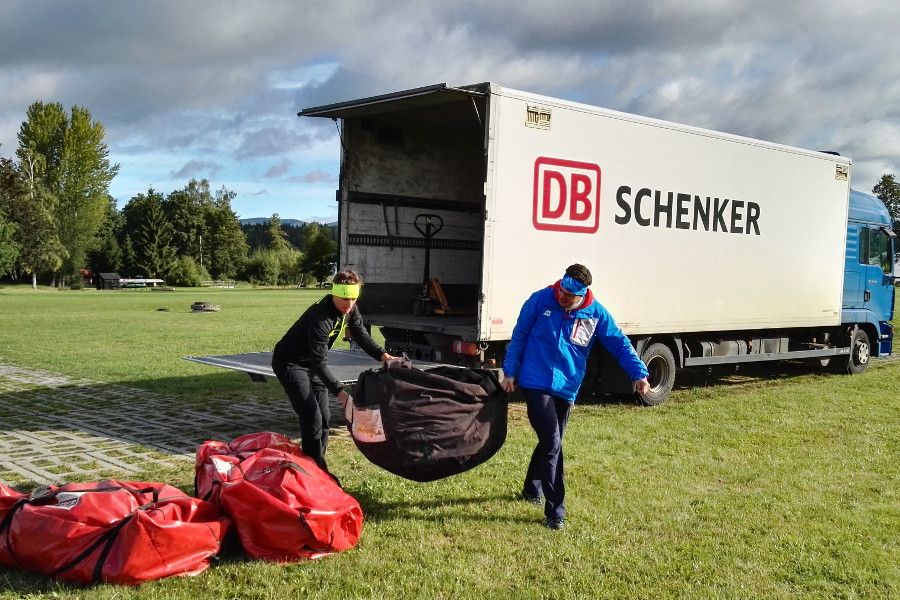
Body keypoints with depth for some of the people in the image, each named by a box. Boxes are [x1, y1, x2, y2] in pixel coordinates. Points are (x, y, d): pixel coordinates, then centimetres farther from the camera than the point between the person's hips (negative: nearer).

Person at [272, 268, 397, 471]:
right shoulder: (320, 318, -34)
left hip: (310, 364, 9)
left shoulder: (350, 310, -9)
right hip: (289, 364, -9)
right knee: (312, 418, -17)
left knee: (324, 417, 10)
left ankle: (319, 469, 21)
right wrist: (338, 391, -37)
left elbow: (361, 336, -2)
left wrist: (383, 355, -19)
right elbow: (320, 362, -32)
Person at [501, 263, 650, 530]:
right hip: (536, 384, -4)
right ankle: (555, 511, -8)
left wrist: (639, 373, -11)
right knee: (552, 443, -15)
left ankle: (532, 489, 42)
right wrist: (510, 372, 1)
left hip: (566, 389, 4)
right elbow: (519, 336, 0)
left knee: (550, 443, 17)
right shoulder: (540, 300, -10)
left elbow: (619, 343, 1)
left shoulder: (596, 313, -5)